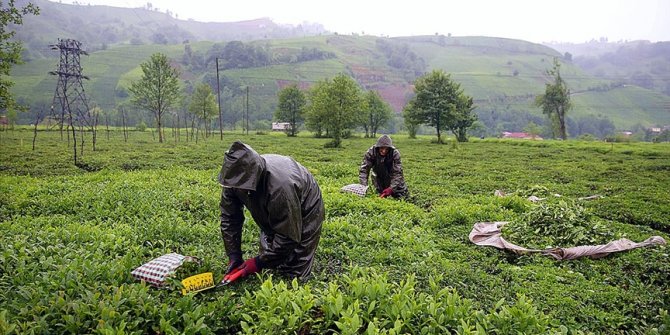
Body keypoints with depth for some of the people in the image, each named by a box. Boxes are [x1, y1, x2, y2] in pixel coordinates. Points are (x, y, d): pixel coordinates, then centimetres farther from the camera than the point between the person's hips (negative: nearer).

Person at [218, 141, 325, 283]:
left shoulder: (280, 187, -45)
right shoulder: (236, 178, -24)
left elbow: (287, 236, -33)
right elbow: (229, 218, -12)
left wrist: (259, 262, -27)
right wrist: (234, 257, -16)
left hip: (304, 213, -6)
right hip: (272, 215, 6)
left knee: (293, 272, -7)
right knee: (268, 259, 6)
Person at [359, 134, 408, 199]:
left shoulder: (395, 153, -28)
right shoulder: (370, 152, -25)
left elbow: (397, 173, -29)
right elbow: (364, 170, -27)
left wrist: (391, 188, -42)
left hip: (392, 177, -1)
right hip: (378, 178, 1)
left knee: (402, 196, -2)